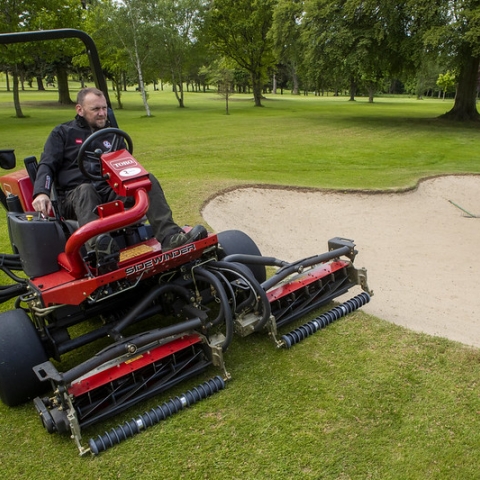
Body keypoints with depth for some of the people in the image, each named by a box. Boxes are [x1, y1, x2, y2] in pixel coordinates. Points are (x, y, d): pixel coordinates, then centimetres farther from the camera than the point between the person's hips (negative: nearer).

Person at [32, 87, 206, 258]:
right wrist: (41, 193, -18)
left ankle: (169, 236, -40)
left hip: (111, 190, 3)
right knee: (85, 190, -39)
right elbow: (47, 165, 3)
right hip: (75, 195, -3)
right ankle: (97, 243, -67)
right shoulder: (62, 133, 13)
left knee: (148, 180, -22)